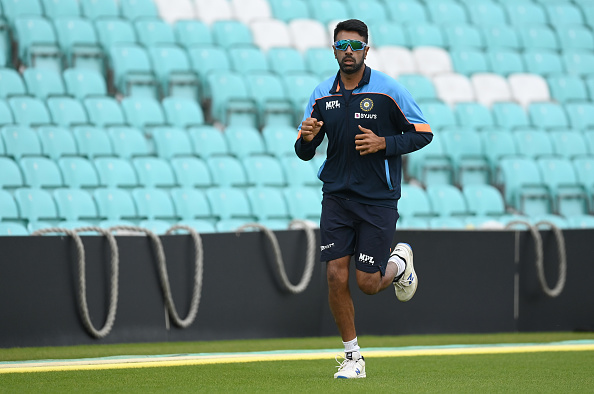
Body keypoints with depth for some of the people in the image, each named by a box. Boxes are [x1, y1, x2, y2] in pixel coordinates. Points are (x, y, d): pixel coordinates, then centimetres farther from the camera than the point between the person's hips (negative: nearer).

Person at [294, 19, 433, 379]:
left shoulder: (388, 90, -8)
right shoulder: (322, 95, 3)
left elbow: (423, 133, -3)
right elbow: (305, 153, 8)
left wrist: (383, 143, -17)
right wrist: (306, 138, -16)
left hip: (379, 199, -3)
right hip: (337, 197, 3)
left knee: (368, 282, -3)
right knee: (336, 276, -6)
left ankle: (399, 264, 33)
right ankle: (352, 357, 8)